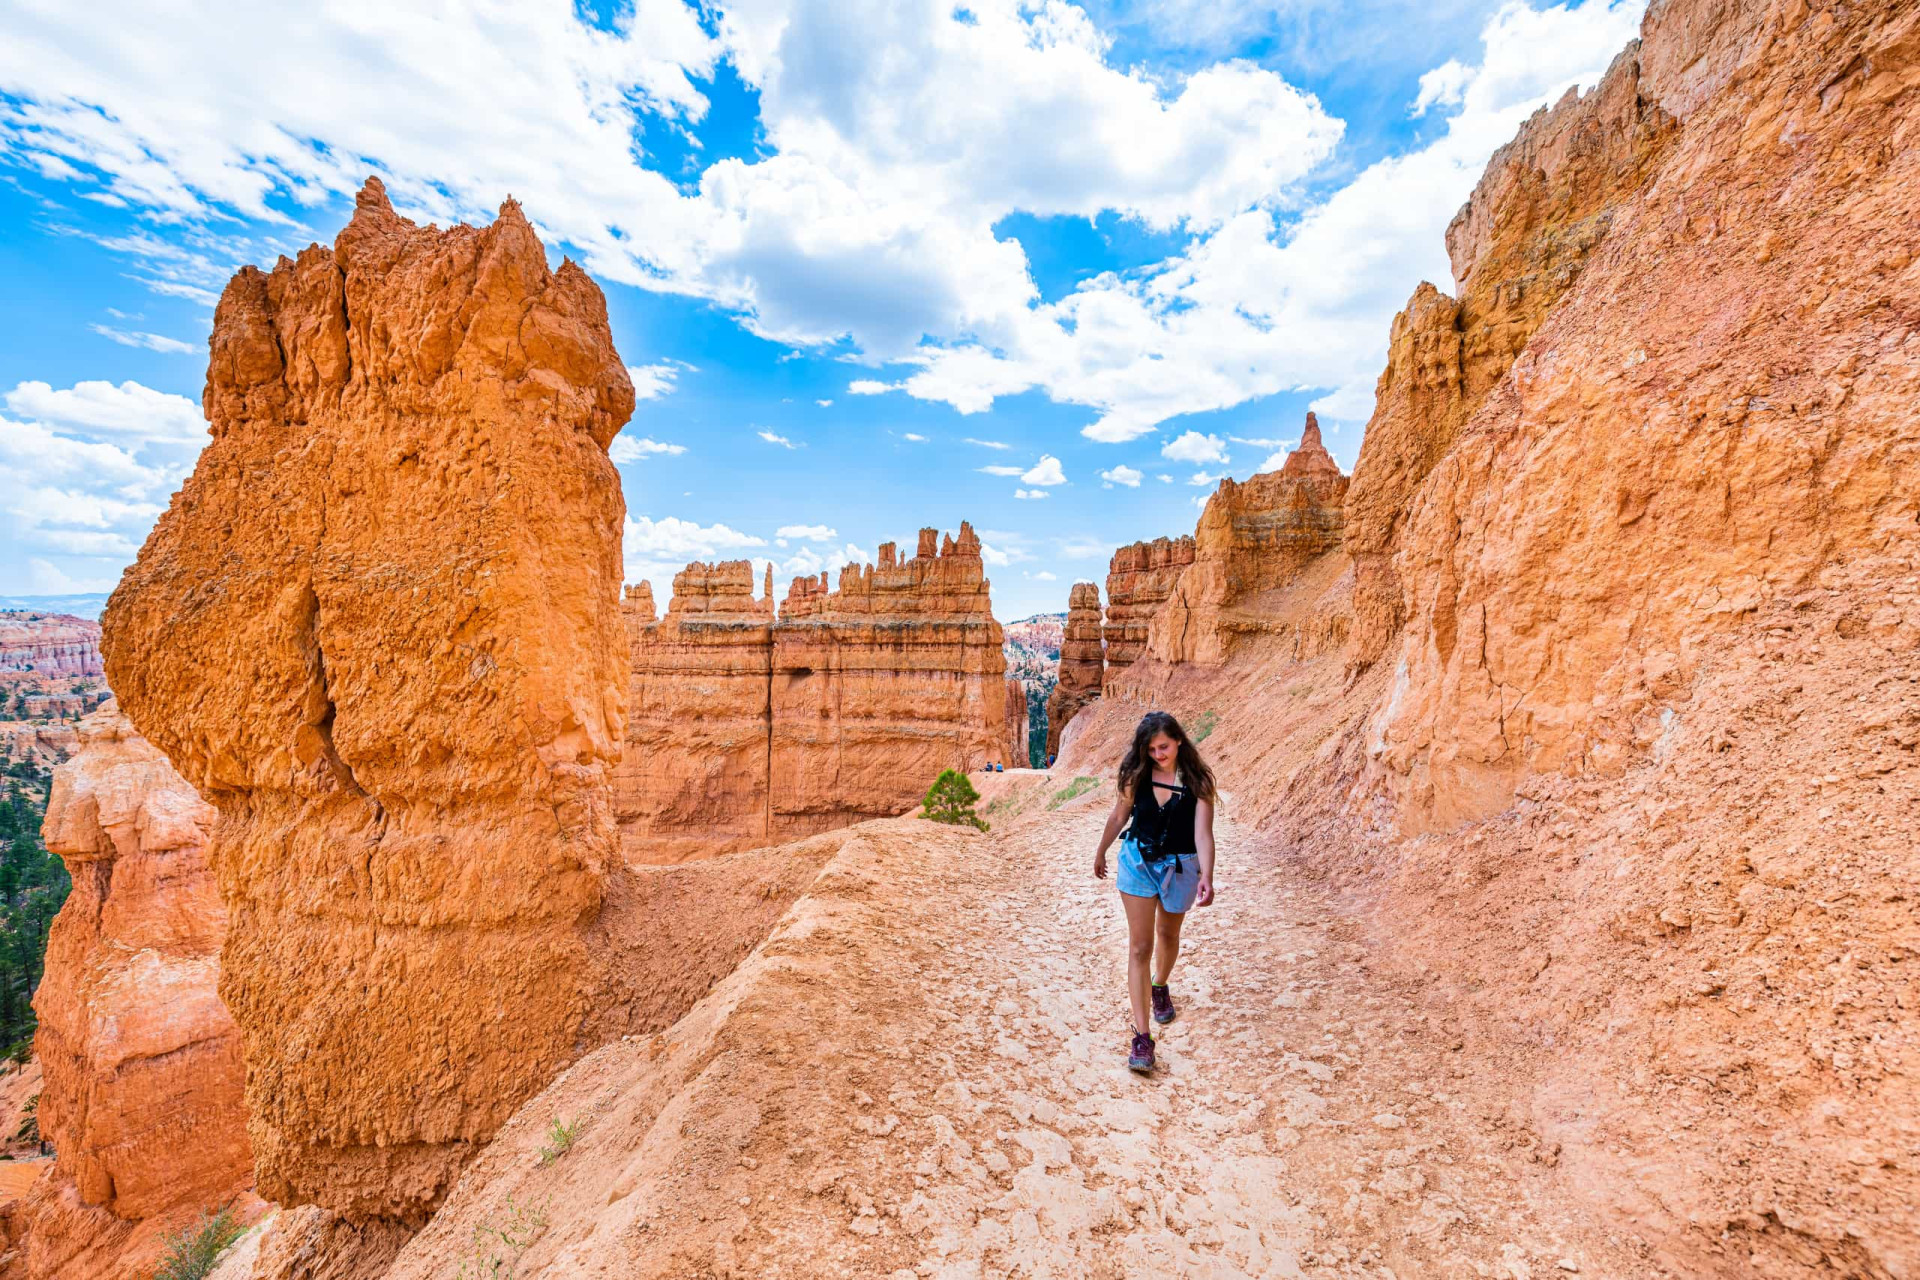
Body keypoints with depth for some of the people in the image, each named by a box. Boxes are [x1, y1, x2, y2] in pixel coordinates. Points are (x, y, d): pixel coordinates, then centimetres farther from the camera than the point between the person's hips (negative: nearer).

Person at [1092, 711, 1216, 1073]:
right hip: (1138, 860, 0)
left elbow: (1203, 832, -20)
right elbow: (1118, 816, 3)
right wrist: (1100, 853, 14)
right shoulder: (1136, 775, -11)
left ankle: (1160, 987, 53)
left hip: (1180, 865, 0)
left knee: (1167, 934, 23)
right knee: (1139, 946, -4)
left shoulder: (1197, 780, -16)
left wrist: (1206, 876, -33)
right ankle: (1142, 1035, 0)